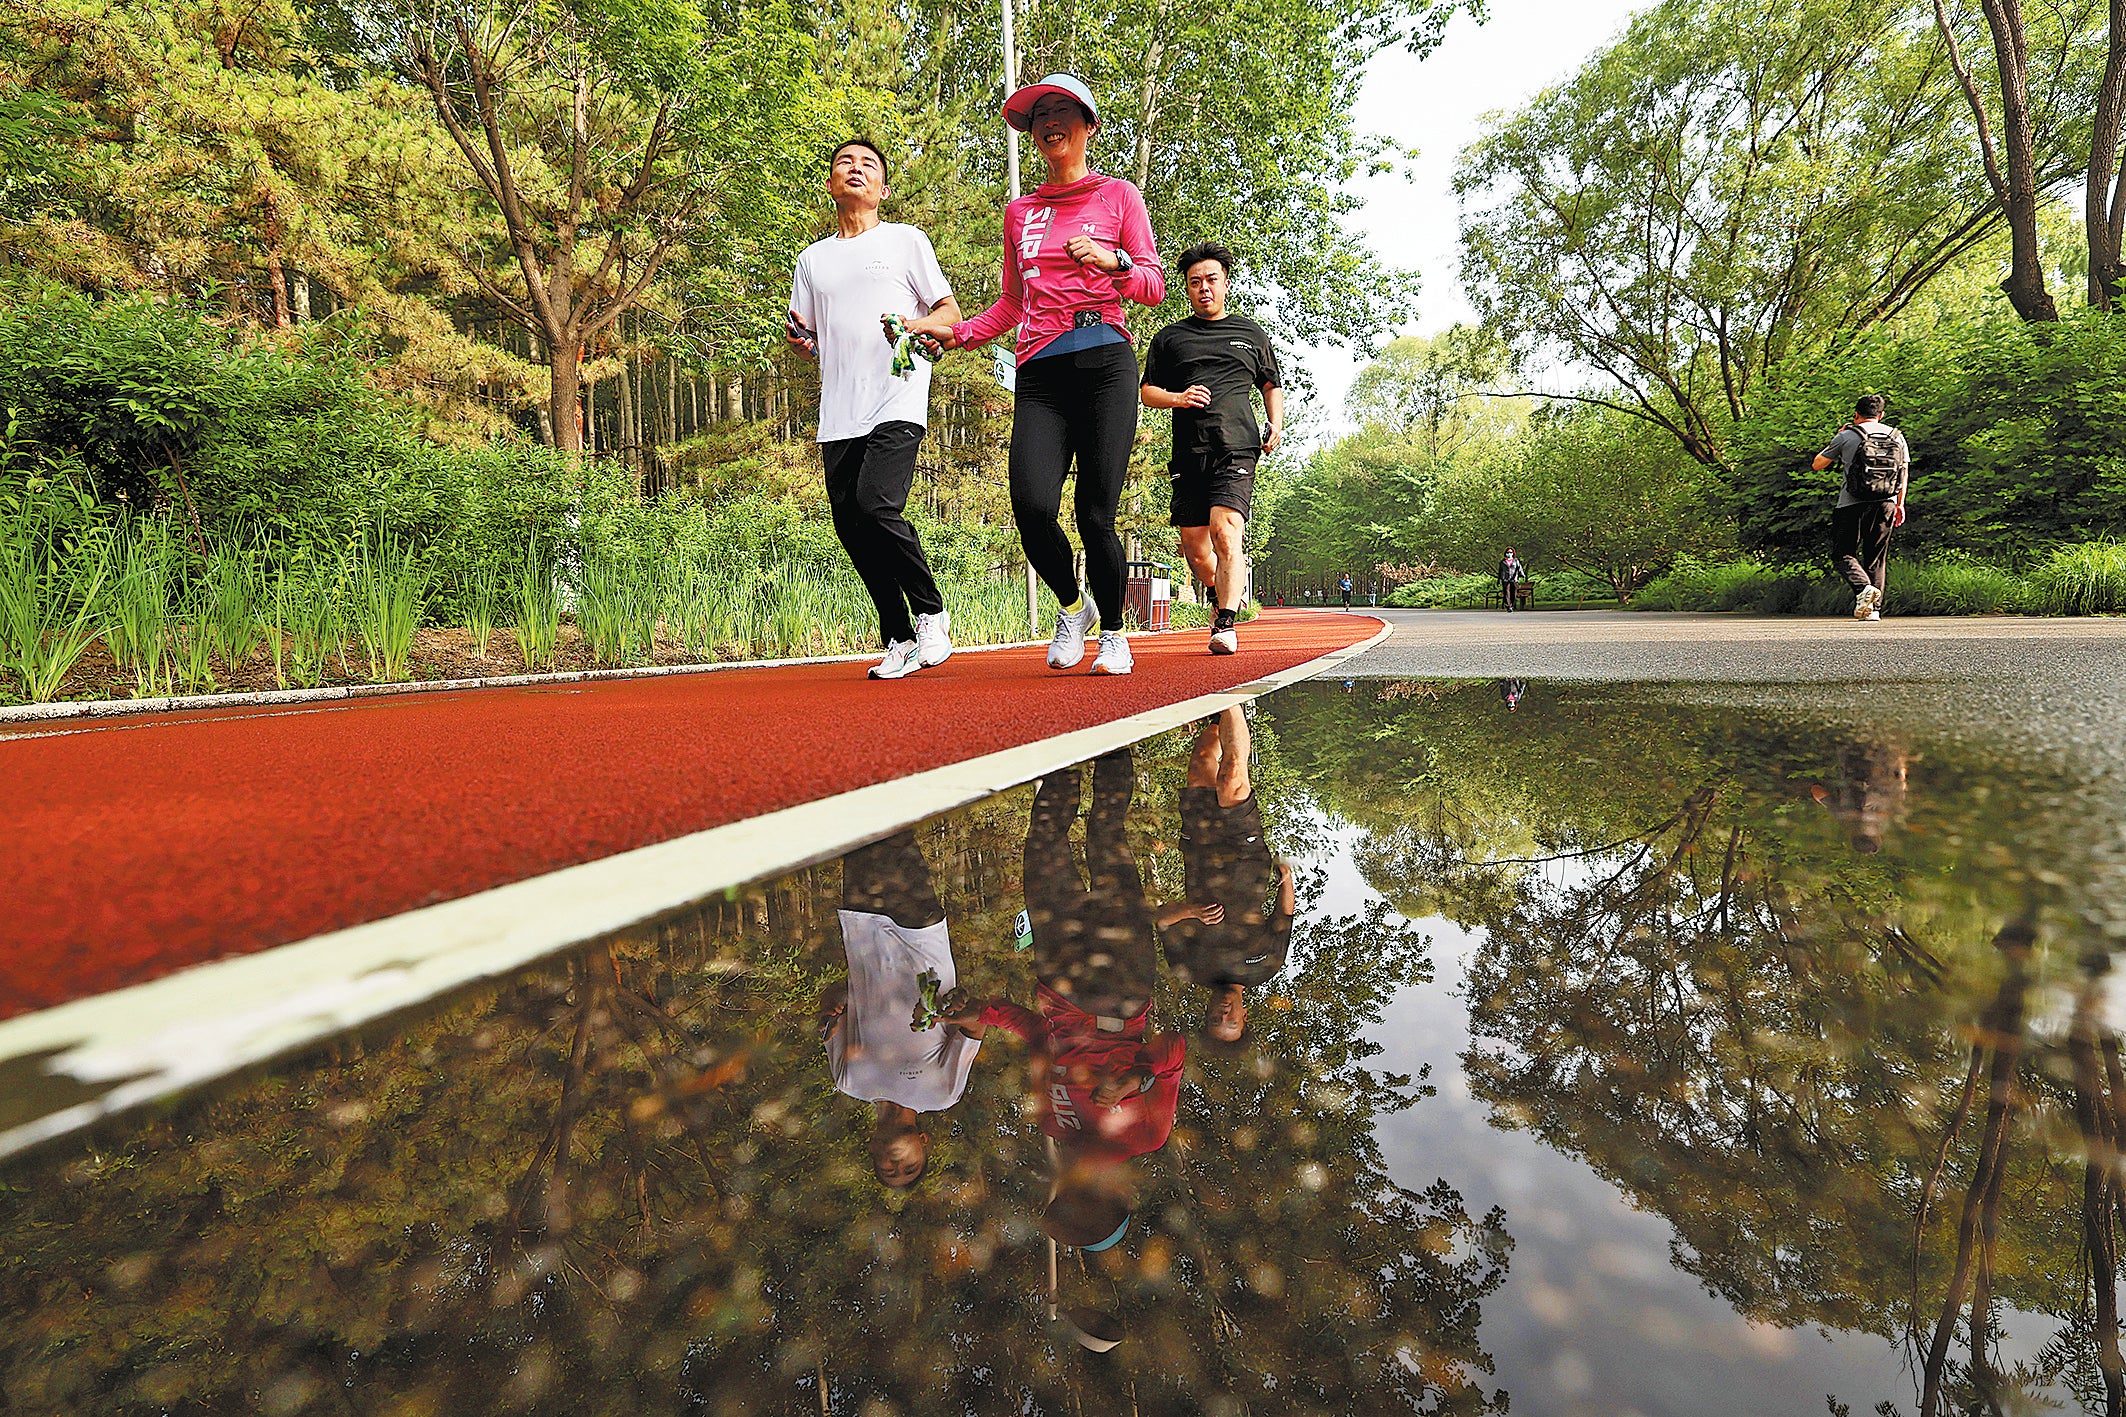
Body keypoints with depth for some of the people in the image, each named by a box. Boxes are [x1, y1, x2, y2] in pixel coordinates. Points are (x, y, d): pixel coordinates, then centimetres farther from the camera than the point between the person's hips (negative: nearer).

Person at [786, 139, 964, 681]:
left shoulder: (907, 240, 12)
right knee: (851, 525, -2)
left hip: (897, 401, -5)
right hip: (838, 415, 5)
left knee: (877, 506, -23)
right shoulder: (812, 258, 23)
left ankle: (931, 613, -4)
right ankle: (899, 640, 8)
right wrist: (799, 340, 2)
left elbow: (950, 310, 10)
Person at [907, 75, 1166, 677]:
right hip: (1039, 375, 3)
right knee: (1032, 506, -18)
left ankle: (1113, 631, 13)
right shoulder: (1019, 212, 23)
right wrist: (952, 332, 14)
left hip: (1104, 363, -2)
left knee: (1096, 516, -10)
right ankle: (1072, 606, 10)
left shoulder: (1119, 195, 14)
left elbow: (1154, 286, 7)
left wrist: (1111, 261, -12)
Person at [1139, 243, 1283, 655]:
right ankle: (1219, 595, 33)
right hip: (1189, 454, 2)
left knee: (1226, 533, -21)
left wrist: (1275, 424, 10)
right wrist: (1178, 398, -5)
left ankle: (1226, 624, -21)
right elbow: (1147, 391, 16)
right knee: (1195, 548, 3)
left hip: (1236, 449, -2)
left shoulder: (1252, 334, 19)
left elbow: (1272, 385, 28)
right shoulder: (1169, 338, 16)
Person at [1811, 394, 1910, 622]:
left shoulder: (1847, 436, 0)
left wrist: (1834, 441, 21)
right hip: (1885, 504, 4)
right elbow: (1904, 471, 13)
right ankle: (1874, 609, 6)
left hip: (1852, 505, -4)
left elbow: (1817, 465, 8)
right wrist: (1900, 504, 18)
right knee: (1876, 558, 10)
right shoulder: (1897, 437, 13)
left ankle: (1864, 587, -26)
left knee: (1843, 555, 1)